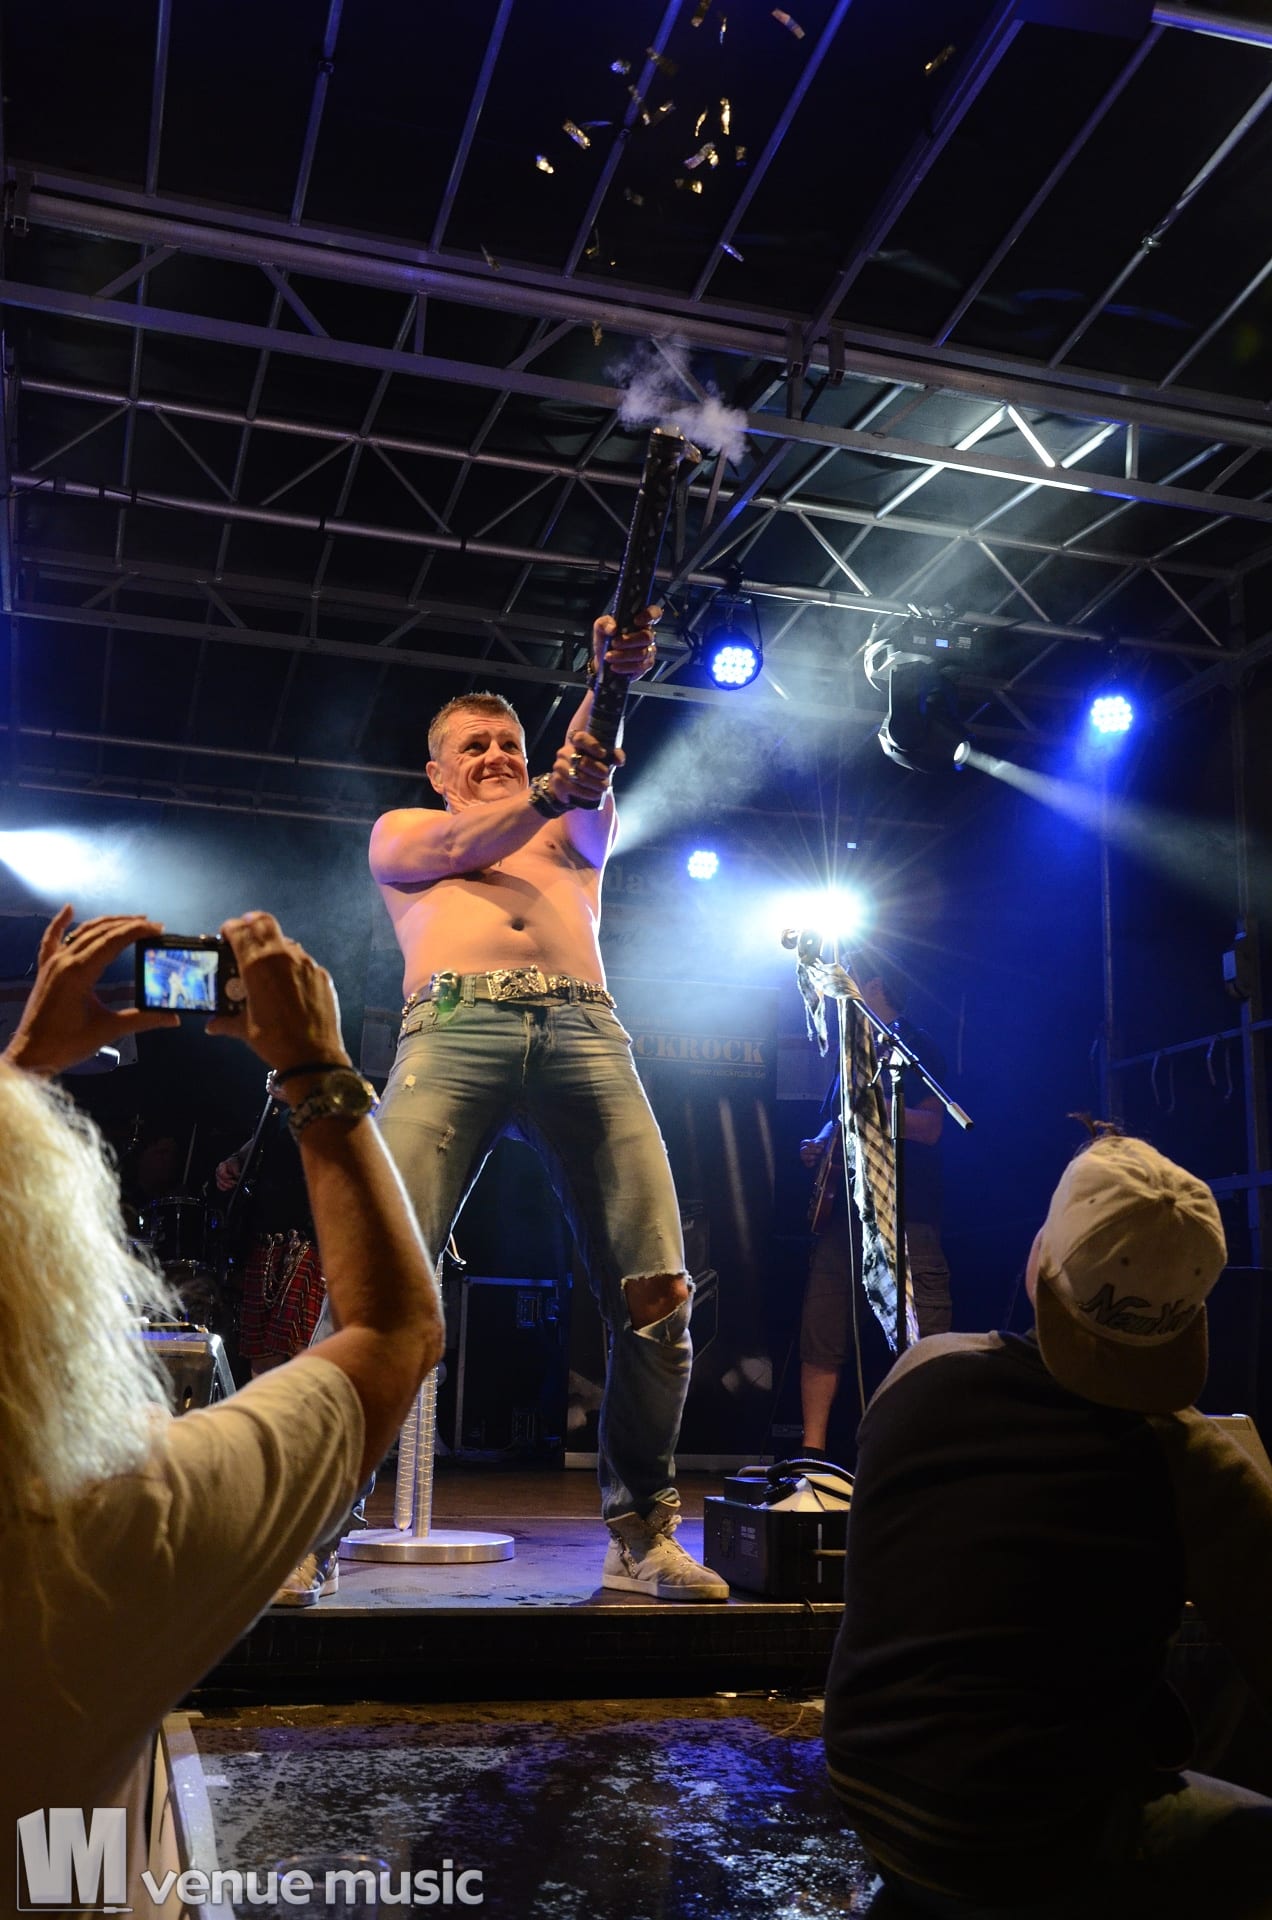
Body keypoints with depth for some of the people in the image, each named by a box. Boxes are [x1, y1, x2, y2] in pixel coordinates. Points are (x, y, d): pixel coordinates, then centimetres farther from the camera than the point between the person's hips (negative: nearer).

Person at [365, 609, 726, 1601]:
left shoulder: (574, 832, 32)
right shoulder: (398, 831, 29)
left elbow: (592, 780, 10)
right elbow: (453, 846, 6)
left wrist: (614, 681, -10)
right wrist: (546, 794, -11)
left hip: (586, 1032, 2)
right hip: (454, 1027, -2)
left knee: (656, 1289, -9)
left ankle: (642, 1536, 4)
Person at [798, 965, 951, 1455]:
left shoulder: (916, 1046, 0)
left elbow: (930, 1127, -11)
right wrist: (819, 1145, 12)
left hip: (906, 1217, -7)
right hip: (843, 1214, 8)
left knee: (923, 1341, -11)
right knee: (821, 1338, 4)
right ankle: (813, 1453, 9)